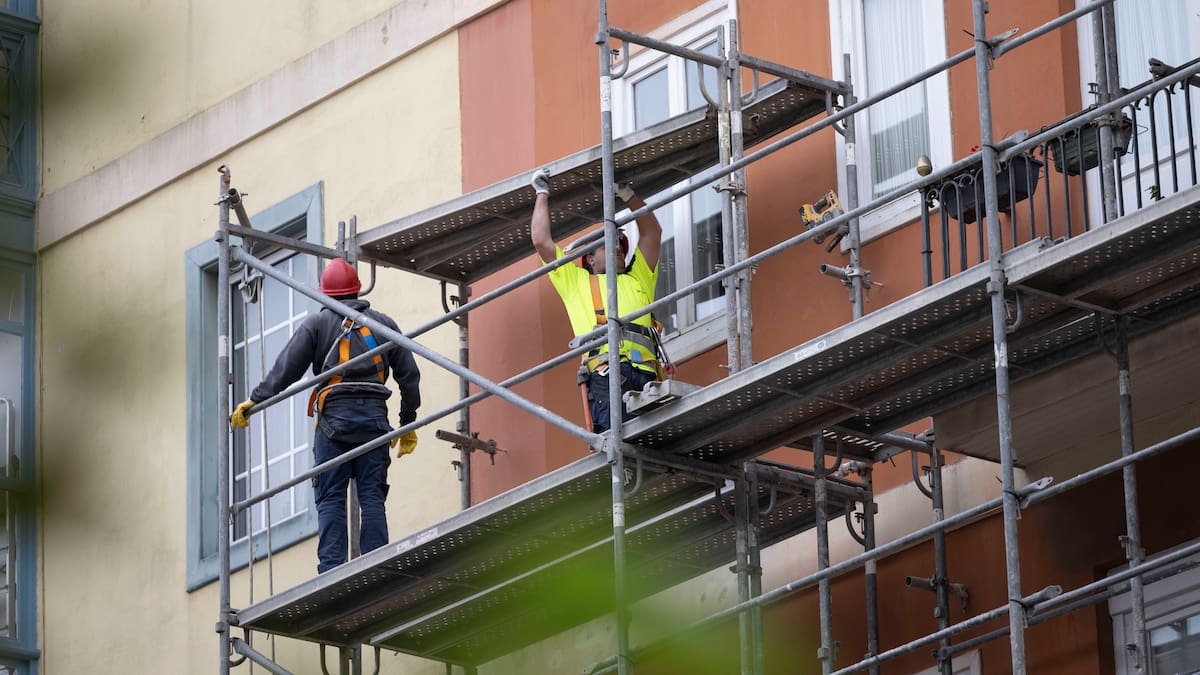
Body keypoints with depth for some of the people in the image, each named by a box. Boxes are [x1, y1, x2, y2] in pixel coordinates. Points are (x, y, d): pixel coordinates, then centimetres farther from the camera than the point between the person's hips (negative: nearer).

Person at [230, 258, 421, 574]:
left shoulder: (317, 323, 8)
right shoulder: (383, 323, 17)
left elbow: (285, 369, 0)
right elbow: (409, 375, 17)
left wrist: (254, 401, 6)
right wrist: (408, 423, 23)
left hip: (334, 416, -2)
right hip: (374, 417, 2)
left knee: (330, 499, -4)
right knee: (372, 497, 0)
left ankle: (331, 570, -15)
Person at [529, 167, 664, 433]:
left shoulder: (637, 280, 38)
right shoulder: (576, 281, 31)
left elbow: (652, 232, 42)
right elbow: (542, 241, 30)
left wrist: (627, 193, 43)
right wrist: (542, 195, 41)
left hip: (645, 370, 3)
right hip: (605, 371, -3)